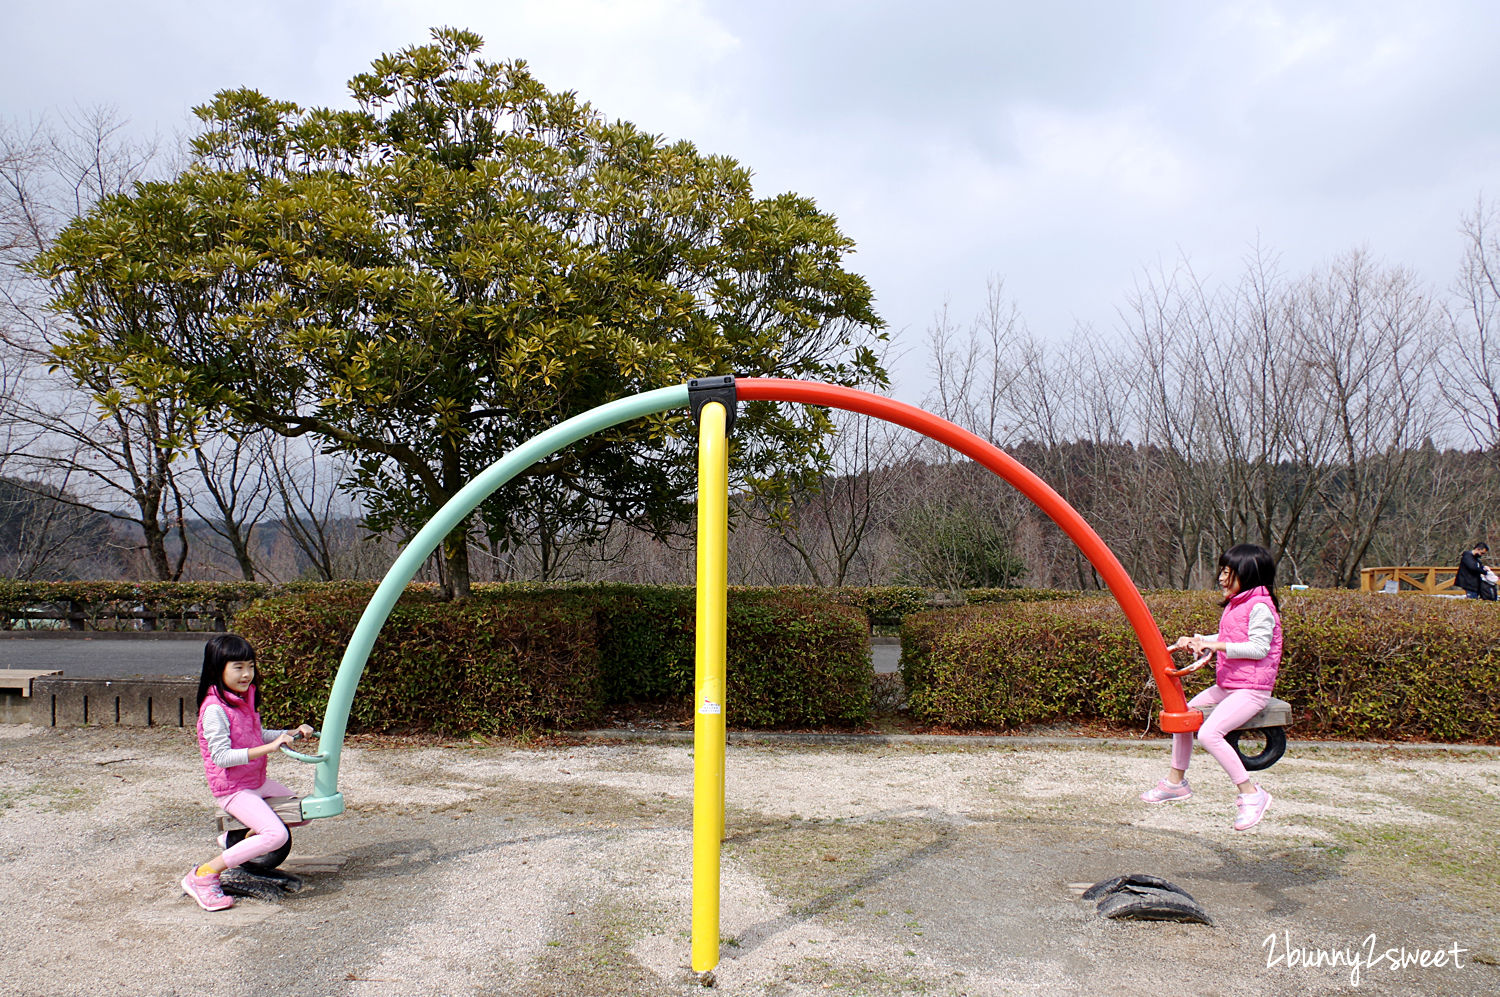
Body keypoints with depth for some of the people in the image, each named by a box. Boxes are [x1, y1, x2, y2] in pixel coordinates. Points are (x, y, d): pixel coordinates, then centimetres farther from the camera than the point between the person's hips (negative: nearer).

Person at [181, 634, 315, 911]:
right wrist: (268, 747, -32)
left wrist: (292, 733, 8)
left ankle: (241, 838, 26)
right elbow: (221, 756, -27)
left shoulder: (246, 698, 8)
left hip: (257, 782, 9)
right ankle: (203, 876, -15)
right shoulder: (214, 708, -21)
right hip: (232, 789, -9)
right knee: (277, 835, -25)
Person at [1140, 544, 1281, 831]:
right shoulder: (1233, 605, 14)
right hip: (1226, 685, 10)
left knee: (1209, 732, -25)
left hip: (1251, 689, -10)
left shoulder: (1260, 606, -15)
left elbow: (1258, 648, -22)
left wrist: (1217, 645, -23)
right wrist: (1196, 642, 12)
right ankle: (1176, 781, 26)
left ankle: (1250, 794, -13)